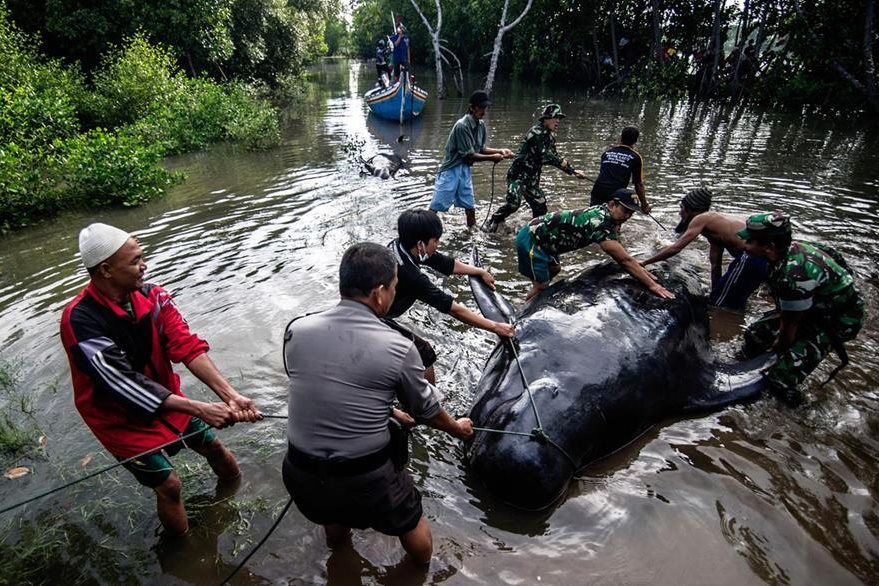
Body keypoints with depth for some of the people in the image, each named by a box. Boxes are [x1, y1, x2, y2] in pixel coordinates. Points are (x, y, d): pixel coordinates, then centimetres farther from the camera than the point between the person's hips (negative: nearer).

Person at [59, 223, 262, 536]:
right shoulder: (80, 321, -29)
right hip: (122, 416, -5)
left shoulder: (152, 296, -15)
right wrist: (200, 409, -34)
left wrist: (230, 396, -34)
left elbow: (188, 346, -22)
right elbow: (125, 384, -31)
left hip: (166, 398, 5)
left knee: (213, 445, 15)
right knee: (168, 484, -1)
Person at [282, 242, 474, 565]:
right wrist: (457, 428, 22)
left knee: (334, 516, 38)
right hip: (365, 483, -4)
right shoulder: (399, 349, -19)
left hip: (300, 477, 5)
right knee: (411, 522, 28)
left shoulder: (297, 331, -8)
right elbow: (427, 409, -1)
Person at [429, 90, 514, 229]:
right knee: (436, 206, -5)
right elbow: (469, 155, -20)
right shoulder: (462, 126, -21)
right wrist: (492, 158, -15)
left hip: (465, 169, 8)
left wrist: (500, 151, -1)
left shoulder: (481, 125, 4)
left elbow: (480, 149, 12)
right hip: (451, 169, -7)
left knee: (470, 206, 11)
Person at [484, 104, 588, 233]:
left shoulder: (550, 135, 13)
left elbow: (554, 156, 19)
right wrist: (561, 162, -9)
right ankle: (492, 224, -3)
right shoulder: (536, 132, -15)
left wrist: (573, 171, 14)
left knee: (540, 207, 6)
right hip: (518, 174, -9)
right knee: (513, 203, -22)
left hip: (532, 178, 9)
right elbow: (543, 156, -23)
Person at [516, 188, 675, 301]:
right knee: (541, 286, -6)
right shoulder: (599, 223, -26)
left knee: (554, 269, 26)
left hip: (538, 232, 10)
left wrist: (641, 270, 8)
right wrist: (652, 285, -21)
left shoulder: (603, 213, 4)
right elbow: (624, 259, -25)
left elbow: (620, 253, 13)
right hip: (531, 239, -10)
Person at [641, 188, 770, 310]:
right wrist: (715, 293, 30)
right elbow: (716, 265, 27)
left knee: (719, 305, 1)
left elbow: (675, 248, -9)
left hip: (752, 256, -9)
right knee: (734, 303, 23)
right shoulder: (715, 223, 24)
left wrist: (644, 263, -2)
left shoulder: (701, 219, -2)